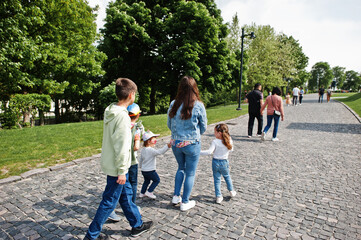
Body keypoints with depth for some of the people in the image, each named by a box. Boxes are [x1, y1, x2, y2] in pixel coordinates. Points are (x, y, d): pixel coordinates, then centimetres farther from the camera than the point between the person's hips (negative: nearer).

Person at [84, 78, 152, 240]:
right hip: (116, 167, -9)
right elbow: (122, 147, -24)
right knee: (109, 202, 7)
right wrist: (121, 171, -19)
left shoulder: (110, 111, 3)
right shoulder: (122, 116, -24)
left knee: (126, 194, 20)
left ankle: (137, 225, 37)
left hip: (110, 163, 9)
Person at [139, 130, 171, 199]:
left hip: (143, 170, 8)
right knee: (157, 180, 11)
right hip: (150, 170, -8)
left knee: (146, 181, 26)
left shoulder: (143, 150, 4)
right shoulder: (151, 150, -23)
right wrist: (167, 146, -45)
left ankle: (142, 193, 32)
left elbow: (140, 159, 15)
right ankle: (149, 192, 10)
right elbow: (160, 152, -38)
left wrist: (141, 166, 30)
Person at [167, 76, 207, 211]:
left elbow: (169, 124, 5)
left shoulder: (174, 104, -5)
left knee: (181, 168, 26)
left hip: (175, 143, 4)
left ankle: (176, 196, 29)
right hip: (192, 144, -3)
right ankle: (185, 202, 24)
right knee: (190, 173, 13)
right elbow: (204, 127, -2)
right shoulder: (198, 105, -13)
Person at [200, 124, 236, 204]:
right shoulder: (229, 141, -10)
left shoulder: (215, 142, -20)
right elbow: (231, 149, 7)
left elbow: (209, 152, -28)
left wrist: (199, 152, -25)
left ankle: (218, 197, 12)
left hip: (215, 162, -2)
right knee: (227, 177, 27)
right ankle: (231, 191, 37)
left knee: (217, 180, 10)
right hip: (224, 162, 3)